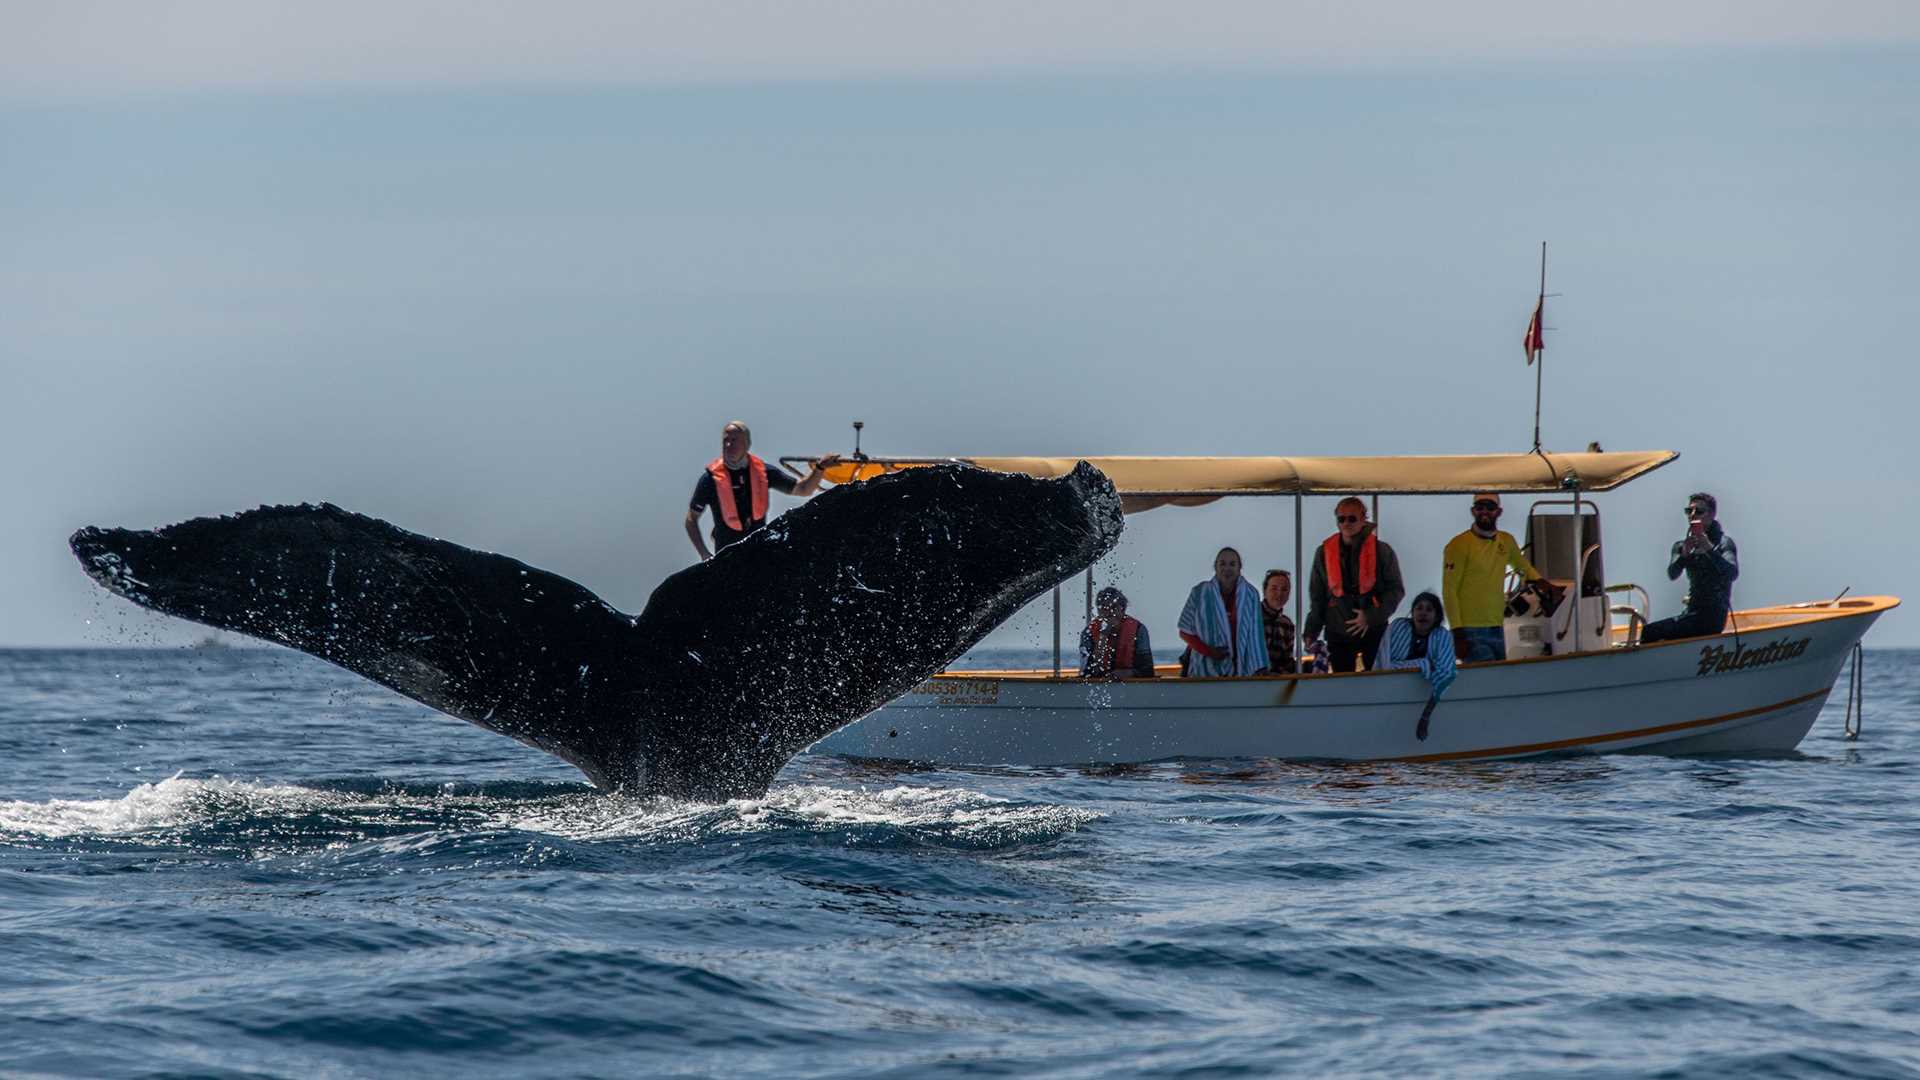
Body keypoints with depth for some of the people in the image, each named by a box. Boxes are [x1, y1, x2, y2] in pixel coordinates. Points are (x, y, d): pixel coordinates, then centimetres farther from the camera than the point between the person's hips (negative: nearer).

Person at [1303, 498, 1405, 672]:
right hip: (1337, 632, 2)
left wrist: (1371, 617, -10)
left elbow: (1396, 590, 0)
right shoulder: (1324, 553, 5)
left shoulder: (1381, 551, -2)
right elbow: (1317, 597, 12)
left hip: (1373, 630, -2)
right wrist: (1311, 632, 6)